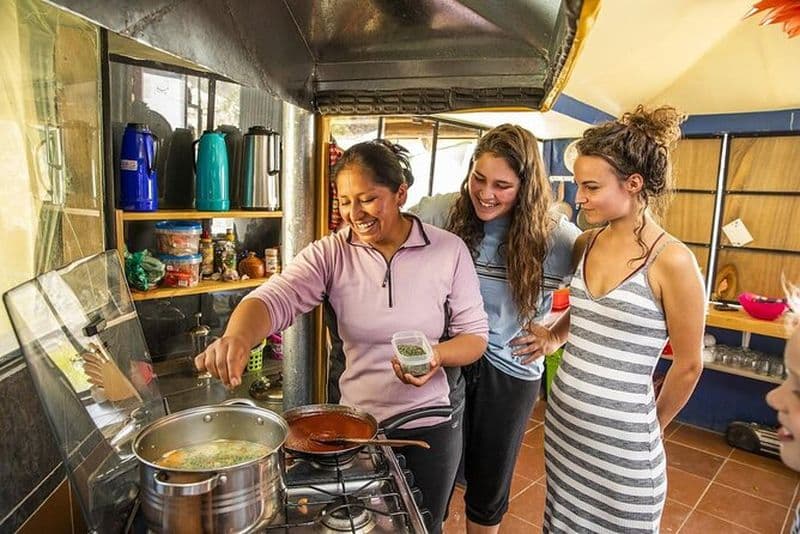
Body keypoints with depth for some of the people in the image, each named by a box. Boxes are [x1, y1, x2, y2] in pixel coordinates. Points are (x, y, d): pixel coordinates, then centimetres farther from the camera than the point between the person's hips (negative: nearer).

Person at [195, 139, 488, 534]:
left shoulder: (449, 250, -12)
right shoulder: (330, 254, -11)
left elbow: (475, 334, -6)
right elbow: (273, 298, -25)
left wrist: (437, 355, -27)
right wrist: (237, 337, -47)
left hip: (430, 427, 0)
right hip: (358, 424, 1)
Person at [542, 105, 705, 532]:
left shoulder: (671, 260, -17)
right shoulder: (586, 244, 1)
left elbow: (688, 365, -7)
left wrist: (652, 426, 4)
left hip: (621, 436, -6)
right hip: (561, 417, 6)